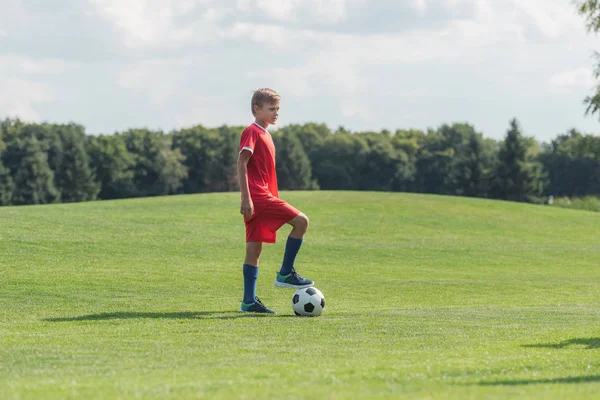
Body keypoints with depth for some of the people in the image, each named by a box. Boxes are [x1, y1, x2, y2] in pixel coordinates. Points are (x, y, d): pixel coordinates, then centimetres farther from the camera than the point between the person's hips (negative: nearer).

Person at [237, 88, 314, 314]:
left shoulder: (264, 134, 21)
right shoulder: (252, 132, -8)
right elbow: (242, 163, -17)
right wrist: (246, 198, -23)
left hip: (263, 197, 10)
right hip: (257, 196, -10)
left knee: (254, 248, 6)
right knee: (301, 221, -12)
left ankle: (249, 301, 5)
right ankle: (285, 274, -6)